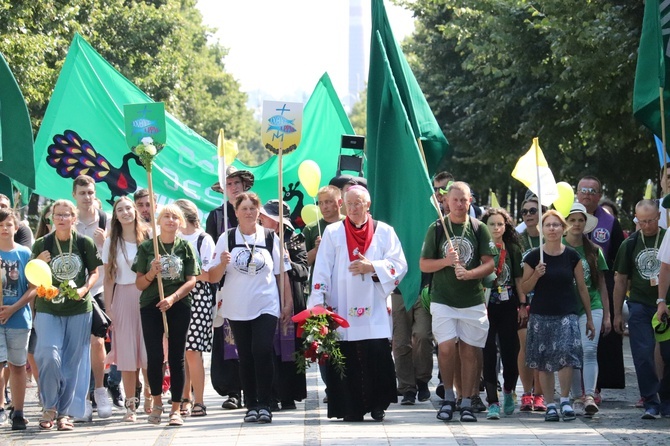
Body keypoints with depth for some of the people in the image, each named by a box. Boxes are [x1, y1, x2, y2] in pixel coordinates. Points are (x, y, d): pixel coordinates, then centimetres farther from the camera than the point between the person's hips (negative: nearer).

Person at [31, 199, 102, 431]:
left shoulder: (85, 243, 0)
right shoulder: (42, 244, -1)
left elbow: (94, 271, 9)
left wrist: (84, 289, -10)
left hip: (79, 309, 1)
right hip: (48, 309, -1)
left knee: (73, 362, 3)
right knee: (49, 356, -16)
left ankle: (64, 412, 14)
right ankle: (49, 407, 2)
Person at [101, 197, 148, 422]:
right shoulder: (111, 243, 8)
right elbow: (109, 278, 7)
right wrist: (108, 308, 2)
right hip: (123, 298, 1)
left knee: (148, 350, -4)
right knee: (126, 353, 0)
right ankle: (131, 405, 4)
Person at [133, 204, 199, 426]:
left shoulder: (185, 247, 6)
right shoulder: (146, 247, 5)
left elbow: (191, 280, 0)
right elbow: (139, 283, 6)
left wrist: (173, 297, -15)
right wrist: (152, 273, -14)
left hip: (179, 306, 0)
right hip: (151, 306, 0)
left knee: (176, 357, 1)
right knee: (154, 356, -3)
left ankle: (176, 409, 5)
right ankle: (157, 403, 16)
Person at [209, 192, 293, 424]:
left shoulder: (270, 238, 5)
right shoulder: (226, 239, 4)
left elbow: (282, 273, 9)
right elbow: (213, 277, 2)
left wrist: (288, 303, 5)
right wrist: (222, 264, -18)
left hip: (266, 306, -1)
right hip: (237, 308, 1)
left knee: (262, 351, -15)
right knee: (246, 357, 4)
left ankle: (264, 404, -8)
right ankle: (251, 405, 10)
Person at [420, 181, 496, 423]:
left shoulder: (479, 229, 5)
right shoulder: (436, 228, 4)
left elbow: (489, 264, 2)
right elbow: (424, 265, 4)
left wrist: (469, 273, -16)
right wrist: (446, 261, -13)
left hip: (473, 300, 1)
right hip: (443, 300, -1)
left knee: (469, 350, 2)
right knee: (446, 347, -13)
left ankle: (466, 403, 10)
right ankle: (448, 397, 7)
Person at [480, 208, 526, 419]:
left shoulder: (513, 249, 9)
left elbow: (519, 279, 10)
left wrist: (523, 304, 4)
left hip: (508, 306, 2)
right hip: (486, 306, -2)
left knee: (510, 350, 1)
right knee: (489, 353, -6)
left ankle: (508, 392, 27)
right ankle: (493, 402, -2)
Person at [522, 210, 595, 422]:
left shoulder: (572, 256, 3)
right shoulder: (533, 257, 1)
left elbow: (582, 287, 8)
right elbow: (525, 288, 7)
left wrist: (589, 318, 10)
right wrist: (536, 275, -13)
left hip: (567, 314, -1)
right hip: (541, 315, 1)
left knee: (566, 353, -19)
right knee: (544, 362, 1)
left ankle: (565, 400, -8)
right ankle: (550, 404, 9)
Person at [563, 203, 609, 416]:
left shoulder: (593, 251, 9)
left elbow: (601, 284, 13)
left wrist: (607, 315, 11)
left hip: (592, 307, 0)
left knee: (589, 351, -14)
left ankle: (589, 396, -20)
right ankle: (577, 398, 10)